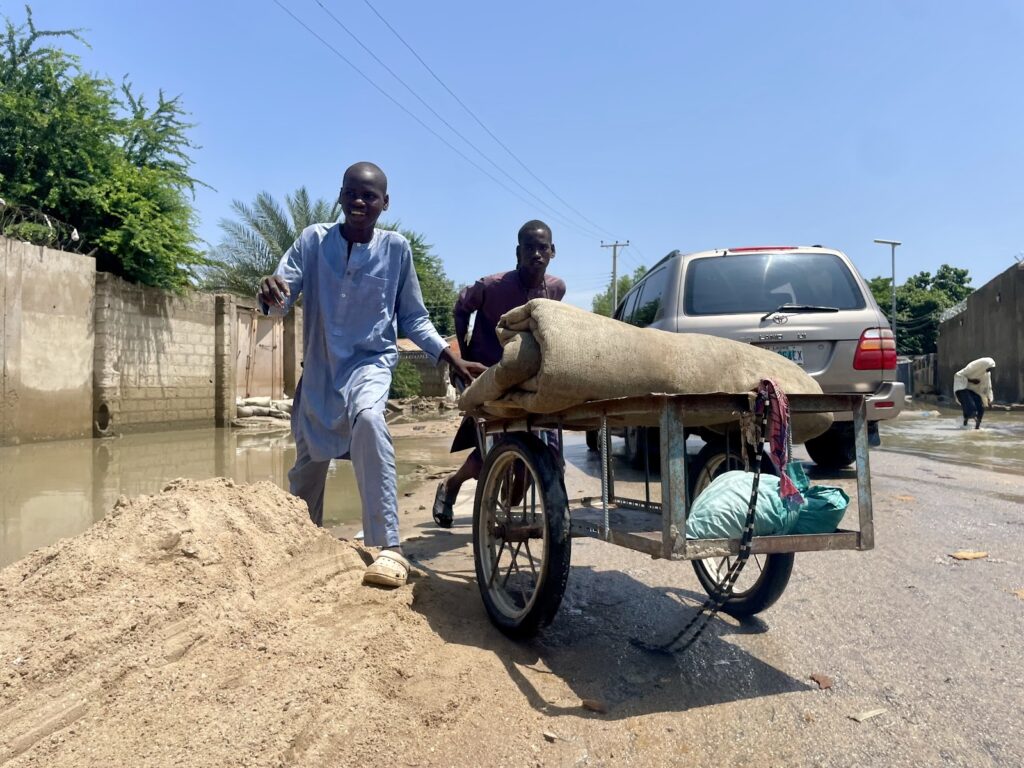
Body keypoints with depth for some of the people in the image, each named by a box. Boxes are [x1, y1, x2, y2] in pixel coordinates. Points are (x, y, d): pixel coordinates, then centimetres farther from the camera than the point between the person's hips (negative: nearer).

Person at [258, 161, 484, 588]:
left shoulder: (396, 248, -6)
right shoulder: (314, 239, -5)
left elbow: (414, 319, 3)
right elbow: (282, 301, -12)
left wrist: (453, 359, -6)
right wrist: (271, 294, -36)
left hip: (371, 361, -2)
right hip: (319, 367, 2)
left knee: (368, 419, -35)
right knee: (308, 462, 12)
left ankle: (389, 547, -30)